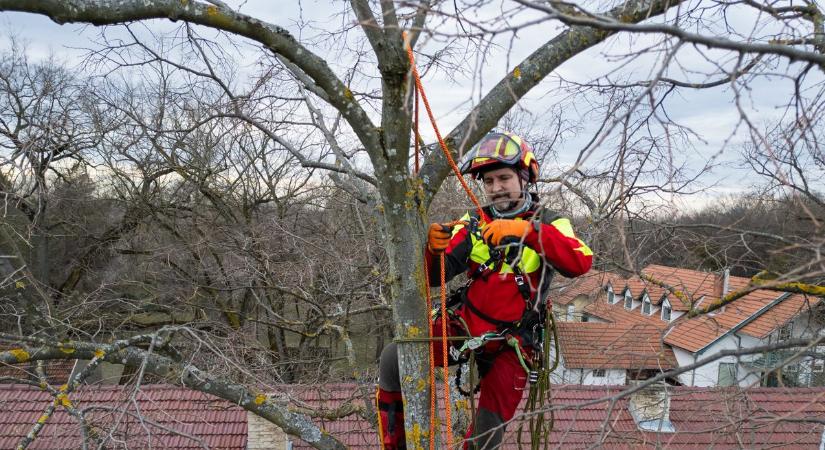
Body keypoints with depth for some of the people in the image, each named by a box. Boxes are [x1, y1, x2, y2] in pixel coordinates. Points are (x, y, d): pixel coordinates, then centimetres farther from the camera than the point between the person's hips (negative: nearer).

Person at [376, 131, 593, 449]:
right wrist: (434, 248, -27)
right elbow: (435, 275, -3)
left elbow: (581, 263, -26)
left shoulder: (548, 225, -4)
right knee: (394, 358, -20)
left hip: (510, 346, -2)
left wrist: (528, 230, -39)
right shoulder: (474, 223, 3)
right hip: (463, 326, 2)